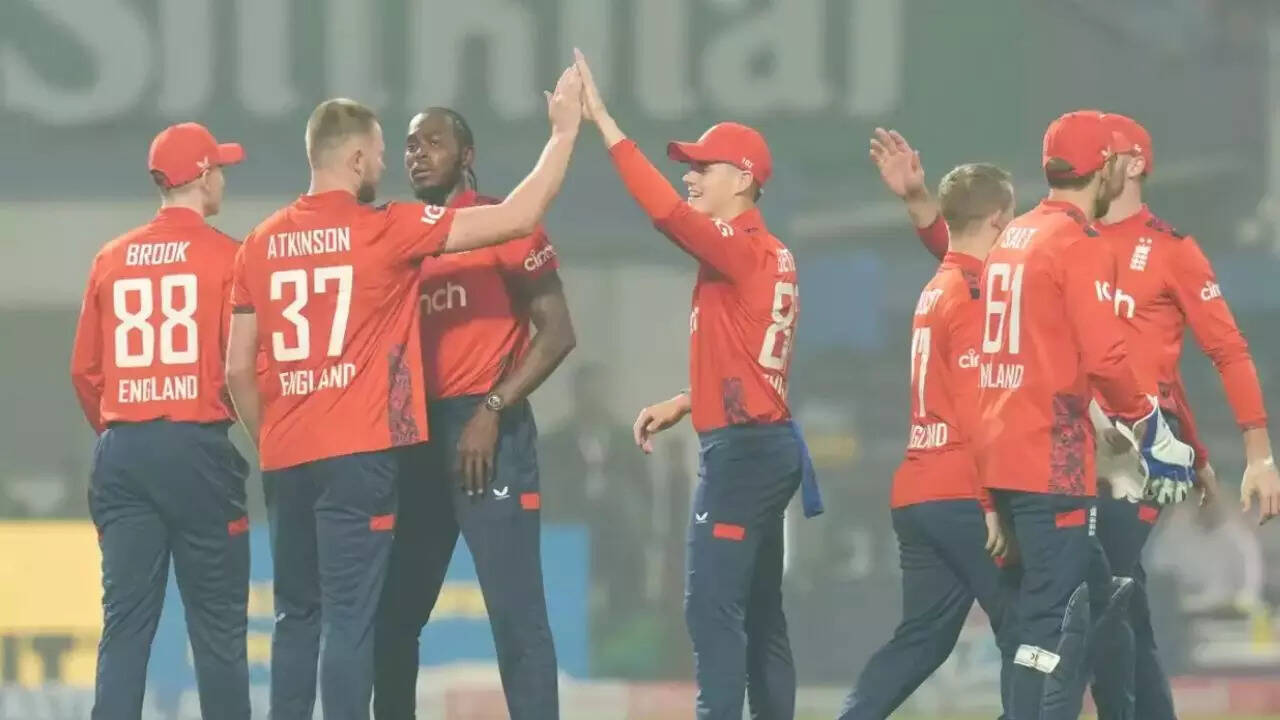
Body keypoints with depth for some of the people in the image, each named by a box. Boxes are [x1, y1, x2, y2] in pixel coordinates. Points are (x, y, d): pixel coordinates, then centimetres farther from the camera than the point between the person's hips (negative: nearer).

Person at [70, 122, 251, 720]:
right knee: (217, 624, 0)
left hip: (121, 452, 4)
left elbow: (84, 368, 10)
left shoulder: (111, 260, 8)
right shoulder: (225, 255, -5)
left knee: (125, 622, 3)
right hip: (198, 446, -4)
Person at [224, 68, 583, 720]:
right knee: (350, 617, -5)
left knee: (297, 617, 13)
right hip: (358, 453, -5)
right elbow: (520, 217, -4)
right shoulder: (385, 230, -6)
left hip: (286, 458, 5)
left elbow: (238, 368, 10)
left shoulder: (261, 244, 8)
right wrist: (564, 132, 7)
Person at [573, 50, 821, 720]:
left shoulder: (740, 249, -13)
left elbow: (668, 211, -27)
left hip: (743, 449, -10)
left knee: (712, 605, -13)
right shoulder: (767, 256, 16)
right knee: (758, 611, 12)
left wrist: (603, 123, -25)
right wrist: (681, 406, 14)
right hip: (767, 445, 10)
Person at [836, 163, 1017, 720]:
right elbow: (977, 407, -16)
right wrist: (992, 501, -18)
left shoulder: (935, 291, 16)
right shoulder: (977, 294, -11)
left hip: (916, 494, 9)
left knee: (922, 638, 9)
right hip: (962, 494, -9)